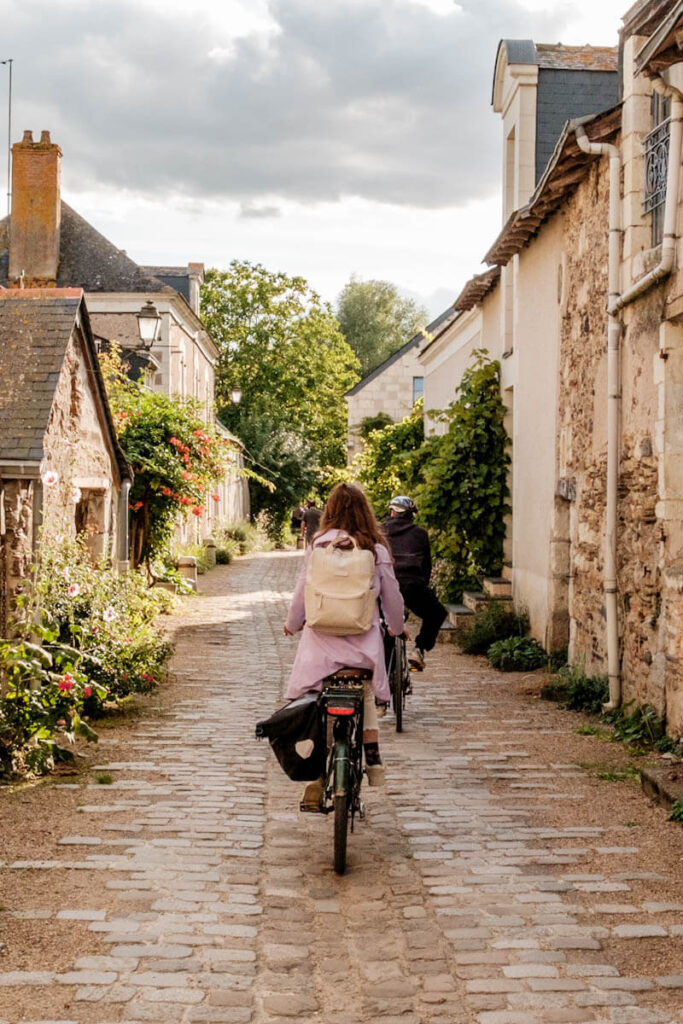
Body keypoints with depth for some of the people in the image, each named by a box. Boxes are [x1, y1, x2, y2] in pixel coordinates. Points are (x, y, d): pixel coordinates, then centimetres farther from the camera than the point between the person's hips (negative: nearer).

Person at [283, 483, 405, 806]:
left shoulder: (319, 544, -4)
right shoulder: (376, 549, 0)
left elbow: (303, 589, -1)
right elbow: (391, 594, 7)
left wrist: (292, 623, 17)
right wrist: (396, 627, 26)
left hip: (323, 638, -1)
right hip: (364, 640, 2)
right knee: (366, 698, 23)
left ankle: (317, 777, 3)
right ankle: (373, 758, 15)